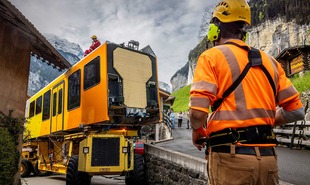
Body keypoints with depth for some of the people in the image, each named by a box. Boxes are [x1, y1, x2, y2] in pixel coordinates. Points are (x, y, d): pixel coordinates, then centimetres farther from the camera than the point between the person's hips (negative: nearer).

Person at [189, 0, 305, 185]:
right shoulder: (269, 60, 13)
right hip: (267, 156, 6)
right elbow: (296, 111, 11)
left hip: (230, 155, -5)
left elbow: (198, 112, -15)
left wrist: (197, 133, 5)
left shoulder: (212, 56, -3)